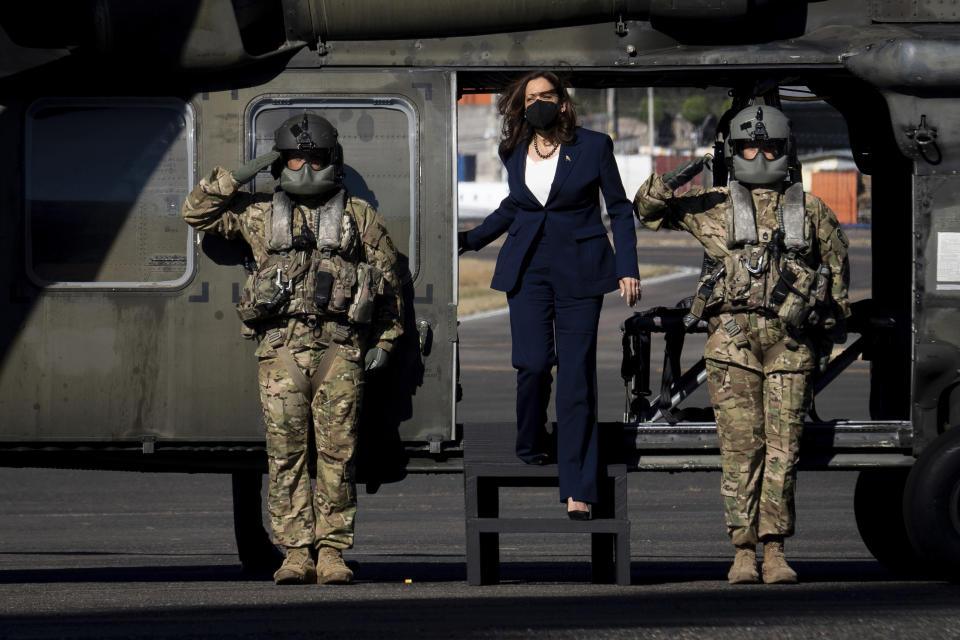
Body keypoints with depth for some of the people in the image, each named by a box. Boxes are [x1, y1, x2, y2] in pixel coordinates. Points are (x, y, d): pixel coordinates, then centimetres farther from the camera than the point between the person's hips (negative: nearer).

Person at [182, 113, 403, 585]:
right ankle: (297, 551, -2)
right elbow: (197, 212, 18)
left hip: (339, 348, -1)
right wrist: (241, 176, 9)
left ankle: (332, 552, -1)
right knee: (286, 453, -4)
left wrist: (383, 342, 10)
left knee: (337, 452, -5)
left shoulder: (359, 216, 14)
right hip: (281, 348, 1)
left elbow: (388, 279, 16)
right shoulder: (260, 214, 16)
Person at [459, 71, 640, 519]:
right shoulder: (514, 153, 7)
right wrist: (469, 239, 21)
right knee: (533, 363, -13)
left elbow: (619, 209, 4)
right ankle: (531, 444, 18)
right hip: (528, 269, 2)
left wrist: (628, 269, -2)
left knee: (577, 374, -5)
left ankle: (578, 490, -3)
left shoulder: (593, 147, -2)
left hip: (579, 272, -2)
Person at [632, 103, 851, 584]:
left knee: (783, 448, -1)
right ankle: (744, 551, -3)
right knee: (740, 446, -5)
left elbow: (837, 256, 28)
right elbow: (646, 210, 17)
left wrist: (836, 316, 26)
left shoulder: (809, 209, 14)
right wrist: (667, 183, -3)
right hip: (733, 336, -1)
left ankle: (775, 552, 3)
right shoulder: (712, 206, 12)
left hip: (790, 341, 1)